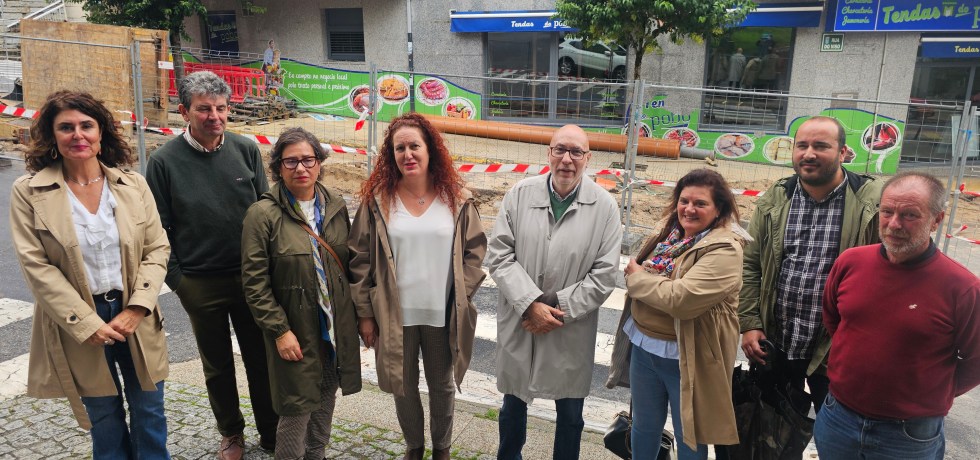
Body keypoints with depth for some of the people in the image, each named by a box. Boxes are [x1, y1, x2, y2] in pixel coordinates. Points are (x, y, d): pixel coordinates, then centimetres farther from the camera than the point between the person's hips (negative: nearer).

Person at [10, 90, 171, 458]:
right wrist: (88, 324, -14)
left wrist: (136, 308, -11)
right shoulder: (29, 192, -7)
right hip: (79, 325, -1)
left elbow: (157, 248, 0)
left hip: (135, 317, 2)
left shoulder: (133, 184, -1)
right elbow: (36, 267, -10)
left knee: (149, 412, 13)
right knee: (104, 419, 14)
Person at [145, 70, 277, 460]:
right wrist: (177, 280, -5)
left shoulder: (246, 150, -2)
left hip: (251, 276, 1)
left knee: (260, 358, 11)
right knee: (217, 365, 15)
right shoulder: (165, 161, -6)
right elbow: (159, 227, -2)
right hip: (200, 283, -1)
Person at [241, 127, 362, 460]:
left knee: (326, 401, 18)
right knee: (297, 410, 4)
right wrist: (280, 331, -15)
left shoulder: (336, 205, 2)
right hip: (295, 332, -5)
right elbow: (254, 282, -12)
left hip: (337, 328, 5)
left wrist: (358, 314, 8)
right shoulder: (263, 214, -11)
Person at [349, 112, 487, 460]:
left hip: (443, 313, 0)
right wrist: (365, 313, -3)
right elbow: (360, 259, -3)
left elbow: (475, 251, 1)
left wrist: (461, 297, -5)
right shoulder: (377, 199, -7)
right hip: (395, 314, 0)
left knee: (442, 385, 18)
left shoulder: (457, 199, -5)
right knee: (404, 386, 16)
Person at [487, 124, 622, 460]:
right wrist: (530, 305, -17)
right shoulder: (520, 194, -6)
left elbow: (604, 275, -8)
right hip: (519, 324, 1)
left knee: (570, 413, 17)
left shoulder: (604, 206, -8)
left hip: (572, 332, -1)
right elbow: (499, 256, -8)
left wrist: (558, 309, -13)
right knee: (513, 403, 21)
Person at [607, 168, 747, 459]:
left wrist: (637, 276, -15)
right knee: (644, 426, 23)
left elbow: (681, 299, -30)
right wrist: (636, 273, -7)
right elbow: (636, 268, 16)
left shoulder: (724, 250, -20)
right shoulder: (667, 230, 3)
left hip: (686, 357, -6)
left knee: (689, 436, 14)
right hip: (643, 346, 6)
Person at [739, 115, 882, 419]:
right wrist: (749, 324, -1)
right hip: (773, 344, 3)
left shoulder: (872, 203, -11)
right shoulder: (774, 199, 0)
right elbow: (750, 265, 4)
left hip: (836, 350, -3)